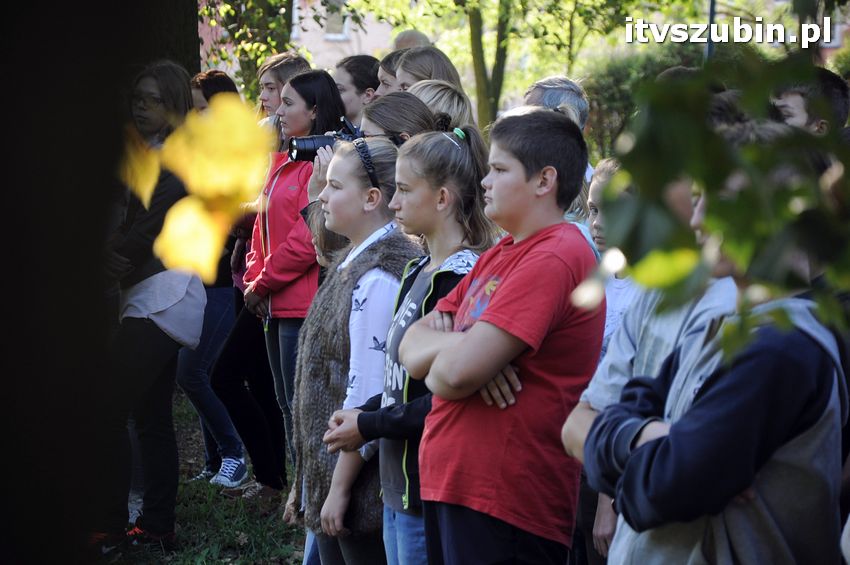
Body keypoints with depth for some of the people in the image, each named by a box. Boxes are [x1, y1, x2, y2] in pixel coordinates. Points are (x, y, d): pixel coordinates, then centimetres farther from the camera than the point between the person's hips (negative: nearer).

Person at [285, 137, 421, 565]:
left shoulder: (377, 277, -18)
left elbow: (367, 396, -21)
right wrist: (305, 481, 17)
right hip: (326, 473, 9)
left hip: (362, 485, -9)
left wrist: (339, 489, -18)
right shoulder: (353, 263, 12)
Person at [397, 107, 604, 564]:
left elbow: (457, 373, -23)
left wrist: (437, 363, 0)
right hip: (452, 485, 9)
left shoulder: (554, 258, -15)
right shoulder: (499, 255, 16)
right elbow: (410, 346, 10)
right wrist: (457, 344, -11)